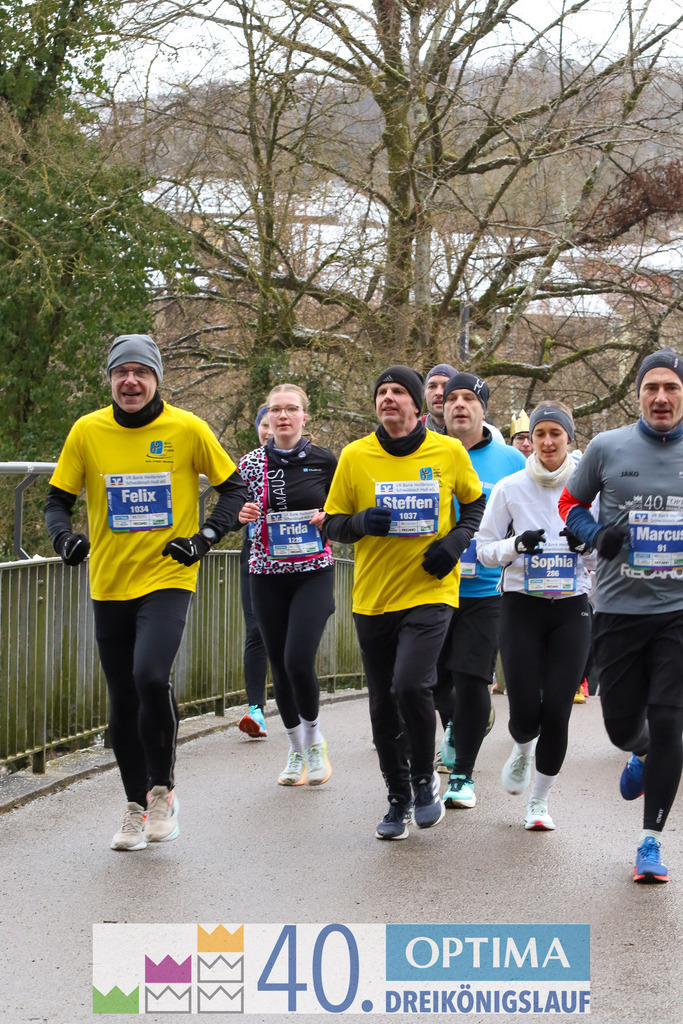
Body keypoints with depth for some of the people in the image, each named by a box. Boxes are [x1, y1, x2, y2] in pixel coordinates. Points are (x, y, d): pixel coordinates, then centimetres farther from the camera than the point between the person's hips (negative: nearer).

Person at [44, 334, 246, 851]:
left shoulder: (187, 429, -4)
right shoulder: (87, 431, 1)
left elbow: (234, 487, 6)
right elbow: (58, 499, 9)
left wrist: (206, 537, -8)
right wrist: (64, 537, -10)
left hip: (168, 578, -3)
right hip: (110, 585, 3)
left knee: (151, 675, -25)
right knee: (123, 704, 8)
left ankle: (163, 788, -2)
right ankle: (137, 807, 27)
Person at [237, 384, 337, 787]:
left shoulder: (325, 461, 1)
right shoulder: (251, 463, 3)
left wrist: (330, 518, -9)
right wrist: (243, 515, -11)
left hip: (314, 572, -2)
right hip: (268, 575, 2)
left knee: (298, 660, -17)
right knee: (280, 666, 5)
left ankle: (315, 741, 7)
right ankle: (297, 752, 23)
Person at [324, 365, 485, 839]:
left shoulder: (449, 452, -1)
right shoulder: (355, 456, 0)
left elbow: (476, 503, 14)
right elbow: (333, 523, 5)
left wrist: (456, 541, -5)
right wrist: (362, 522, -16)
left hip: (431, 592, -2)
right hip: (372, 599, 3)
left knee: (410, 685, -21)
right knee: (383, 706, 8)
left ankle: (424, 777, 5)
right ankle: (399, 800, 26)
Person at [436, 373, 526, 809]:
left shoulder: (511, 461, 3)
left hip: (486, 591, -2)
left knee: (472, 681, -6)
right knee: (433, 680, 8)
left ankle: (463, 775, 9)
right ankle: (456, 724, 42)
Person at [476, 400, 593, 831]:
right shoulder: (510, 488, 0)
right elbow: (485, 548, 4)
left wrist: (586, 541, -14)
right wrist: (518, 544, -16)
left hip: (572, 607, 0)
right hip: (522, 606, 0)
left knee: (557, 711, -5)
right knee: (525, 712, -6)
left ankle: (540, 801, 12)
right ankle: (522, 751, 32)